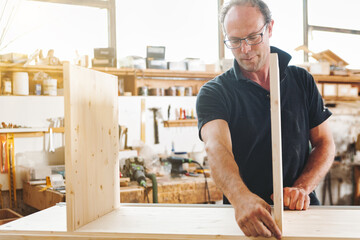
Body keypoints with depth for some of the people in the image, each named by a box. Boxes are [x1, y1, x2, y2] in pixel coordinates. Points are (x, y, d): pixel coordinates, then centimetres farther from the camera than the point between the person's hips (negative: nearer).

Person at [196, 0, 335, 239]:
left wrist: (302, 188, -9)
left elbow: (325, 143, 10)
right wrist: (241, 198, -38)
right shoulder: (213, 93, 0)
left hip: (302, 211, 1)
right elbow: (217, 147, -18)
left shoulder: (302, 81, 10)